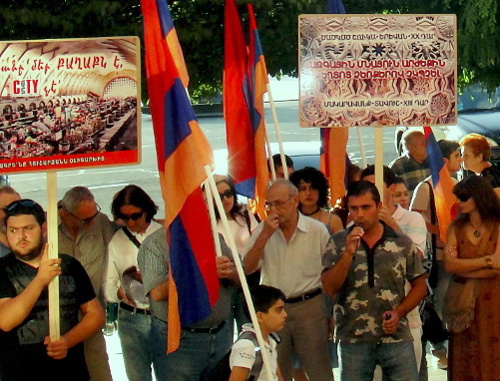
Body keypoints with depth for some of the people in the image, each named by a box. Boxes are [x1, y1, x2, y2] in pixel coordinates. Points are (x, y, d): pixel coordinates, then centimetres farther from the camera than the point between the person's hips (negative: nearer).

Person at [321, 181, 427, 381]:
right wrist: (348, 253, -18)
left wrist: (399, 312, -6)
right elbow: (329, 288, -7)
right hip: (353, 340, 0)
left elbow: (419, 285, 9)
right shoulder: (338, 243, 2)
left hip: (396, 337, 0)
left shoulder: (402, 243, 4)